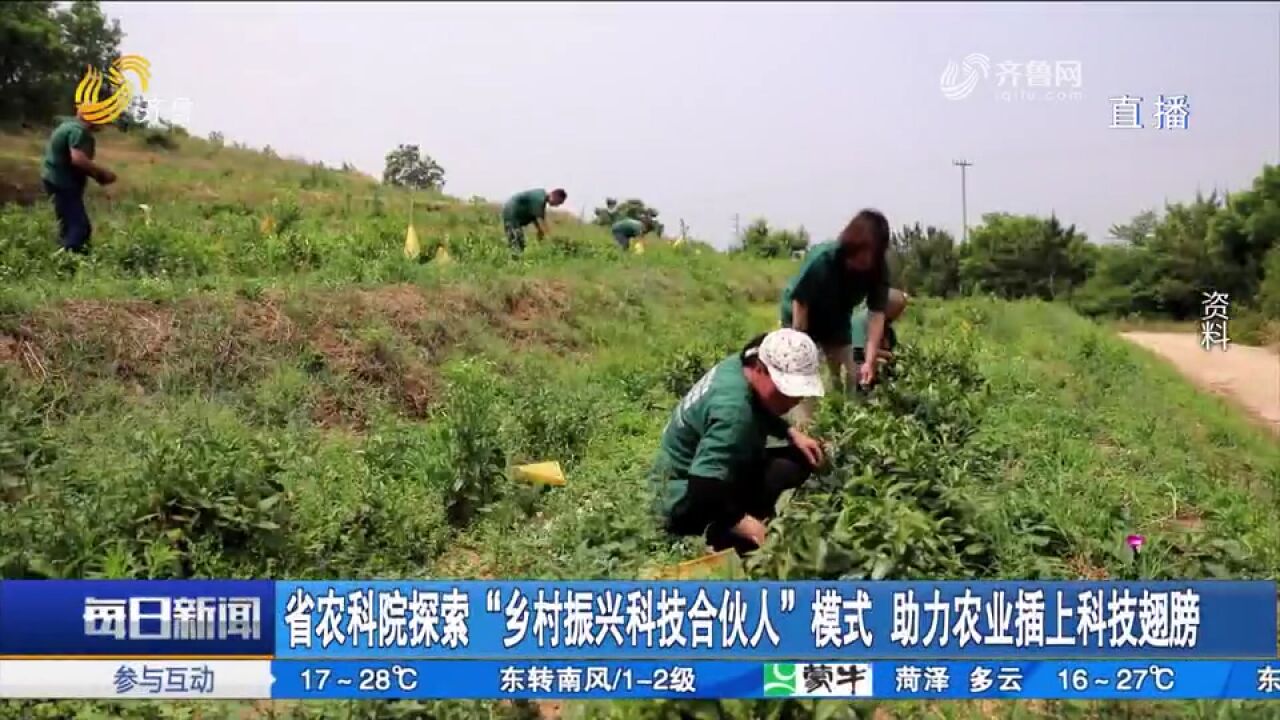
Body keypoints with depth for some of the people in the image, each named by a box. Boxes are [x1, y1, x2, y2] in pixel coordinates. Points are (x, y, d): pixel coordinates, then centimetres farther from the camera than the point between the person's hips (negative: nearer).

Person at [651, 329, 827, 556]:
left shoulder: (742, 365, -5)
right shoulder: (733, 409, -33)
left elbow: (760, 413, 19)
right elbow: (703, 494, -39)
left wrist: (793, 434, 4)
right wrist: (753, 528, -36)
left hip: (714, 474, 10)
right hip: (686, 501, -10)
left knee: (802, 458, 3)